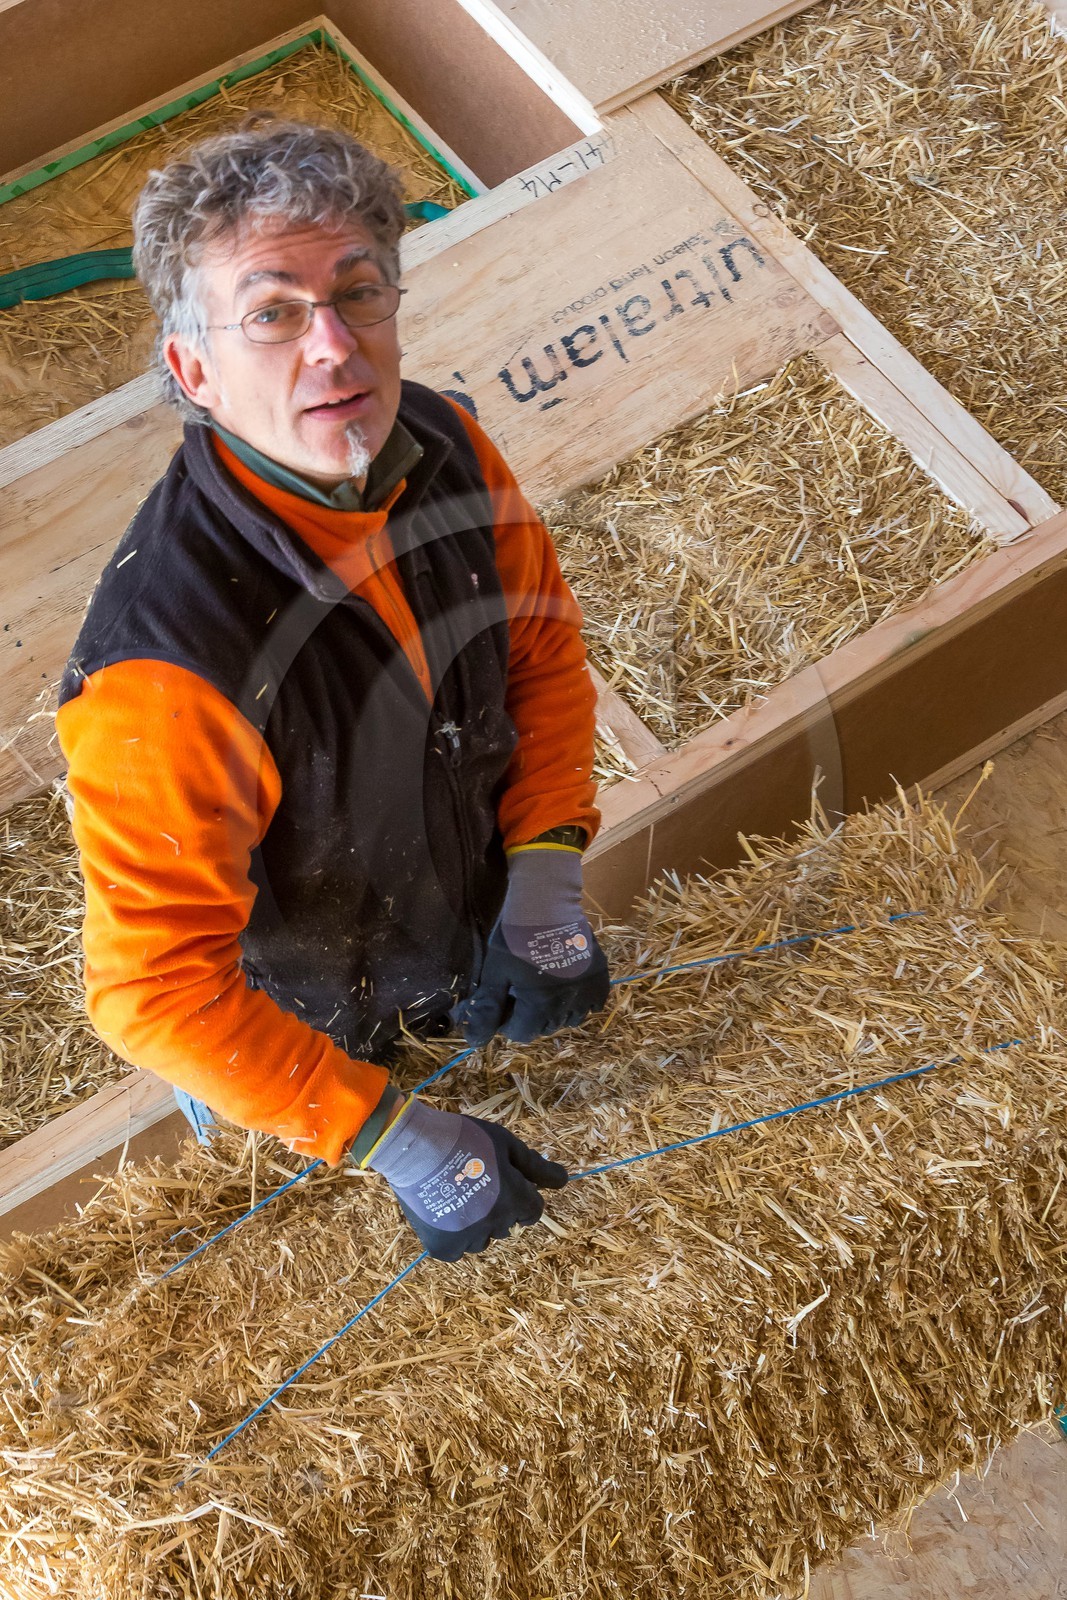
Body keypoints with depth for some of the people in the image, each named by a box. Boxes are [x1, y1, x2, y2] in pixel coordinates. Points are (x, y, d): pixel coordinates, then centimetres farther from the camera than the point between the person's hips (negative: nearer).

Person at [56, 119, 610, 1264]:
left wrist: (546, 870, -17)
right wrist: (394, 1138, -32)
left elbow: (543, 646, -5)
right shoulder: (158, 682, -43)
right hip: (307, 1031, -5)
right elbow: (156, 992, -36)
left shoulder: (447, 450, -21)